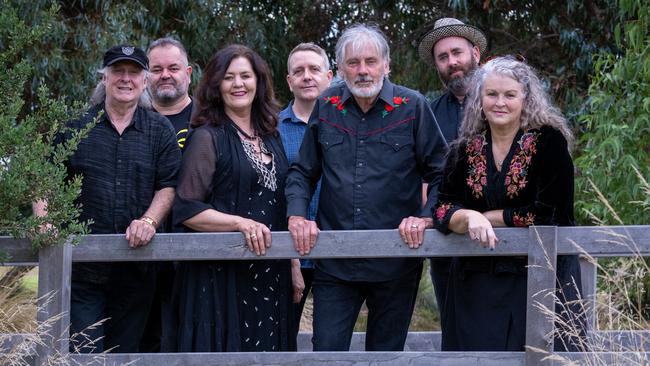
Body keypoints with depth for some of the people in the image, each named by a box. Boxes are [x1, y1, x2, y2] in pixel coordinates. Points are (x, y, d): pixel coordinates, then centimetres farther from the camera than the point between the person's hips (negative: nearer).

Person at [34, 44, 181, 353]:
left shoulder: (160, 131, 8)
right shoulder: (75, 126, 7)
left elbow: (168, 186, 2)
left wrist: (149, 221, -16)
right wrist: (42, 221, -10)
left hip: (136, 271, 1)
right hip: (82, 269, -1)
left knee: (124, 353, 8)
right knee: (82, 354, -7)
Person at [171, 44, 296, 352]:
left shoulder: (270, 138, 14)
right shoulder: (208, 138, -5)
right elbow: (186, 210, -12)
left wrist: (293, 267, 13)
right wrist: (241, 223, -23)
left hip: (270, 277, 6)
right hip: (221, 275, -6)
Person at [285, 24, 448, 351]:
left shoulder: (412, 107, -2)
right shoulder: (326, 106, 5)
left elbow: (440, 173, 2)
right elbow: (302, 172, 13)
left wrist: (427, 217, -11)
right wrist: (297, 216, -3)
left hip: (396, 263, -1)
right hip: (334, 262, 2)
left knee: (386, 352, 10)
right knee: (326, 351, -1)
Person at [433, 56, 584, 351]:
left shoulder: (549, 141, -6)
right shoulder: (465, 152, 7)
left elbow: (545, 214, -13)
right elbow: (443, 211, 0)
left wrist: (487, 217, -7)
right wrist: (470, 218, -21)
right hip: (476, 283, 3)